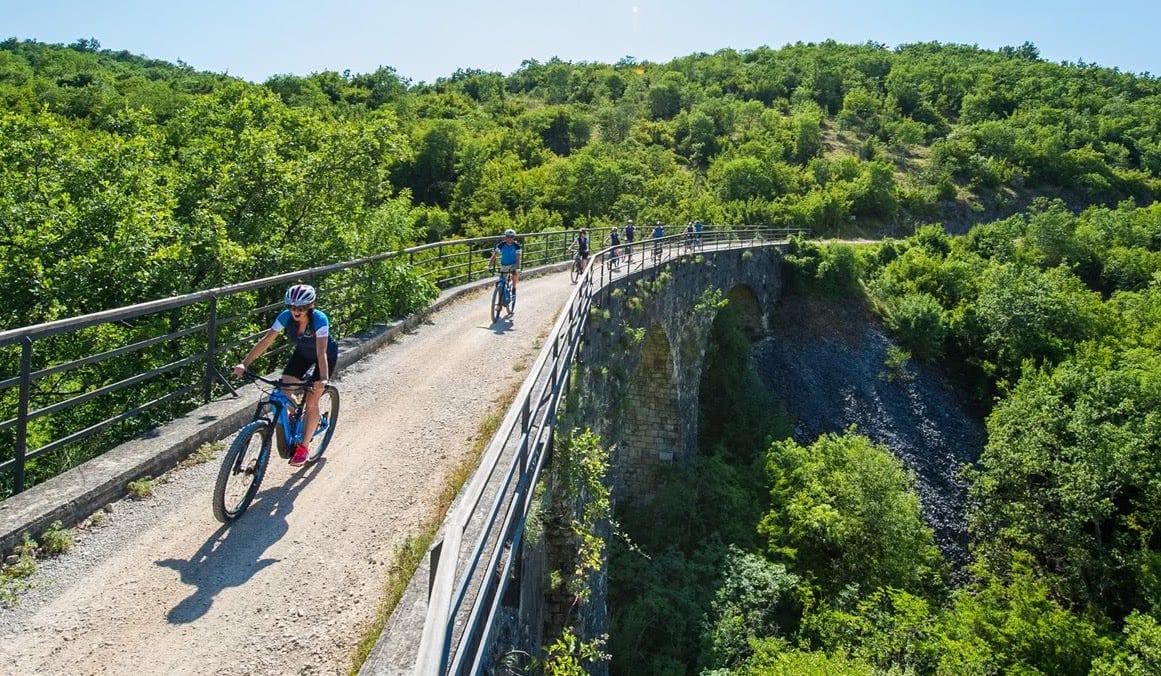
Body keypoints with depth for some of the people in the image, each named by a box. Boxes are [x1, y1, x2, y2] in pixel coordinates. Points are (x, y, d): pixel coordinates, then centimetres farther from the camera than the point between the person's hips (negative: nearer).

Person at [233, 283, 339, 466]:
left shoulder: (319, 319, -36)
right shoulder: (286, 317, -24)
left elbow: (321, 352, -44)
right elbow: (265, 341, -26)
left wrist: (323, 379, -58)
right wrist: (244, 363, -36)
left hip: (326, 355, -4)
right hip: (303, 353, 5)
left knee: (311, 401, -10)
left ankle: (303, 447, 4)